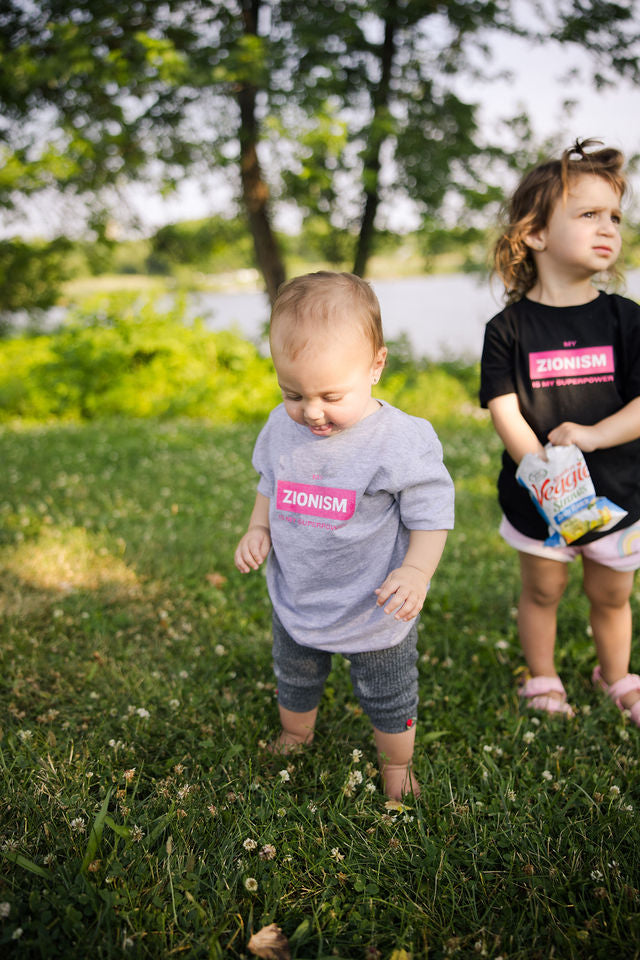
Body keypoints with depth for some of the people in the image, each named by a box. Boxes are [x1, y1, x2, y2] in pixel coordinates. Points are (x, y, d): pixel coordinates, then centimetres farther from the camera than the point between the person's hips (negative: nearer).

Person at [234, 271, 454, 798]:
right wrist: (258, 529, -5)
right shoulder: (282, 427, -10)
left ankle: (397, 767, 48)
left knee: (388, 701, 19)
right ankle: (294, 737, 60)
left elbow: (430, 518, -17)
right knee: (293, 681, 30)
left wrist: (416, 571, -30)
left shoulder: (405, 441, -25)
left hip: (376, 615, -4)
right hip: (294, 605, 5)